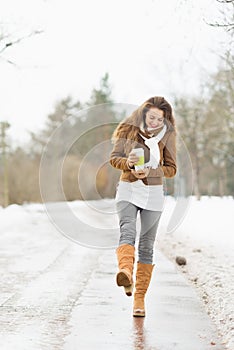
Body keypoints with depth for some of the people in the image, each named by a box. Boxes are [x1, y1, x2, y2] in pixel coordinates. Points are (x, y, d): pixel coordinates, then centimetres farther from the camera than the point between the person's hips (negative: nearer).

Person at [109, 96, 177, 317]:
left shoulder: (167, 136, 0)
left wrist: (150, 171, -18)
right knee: (127, 231, -27)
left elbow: (171, 169, 1)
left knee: (146, 246, 1)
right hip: (128, 190, -1)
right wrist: (127, 162, -21)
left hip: (153, 193, 1)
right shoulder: (128, 129, 0)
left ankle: (139, 297, 8)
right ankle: (126, 272, -52)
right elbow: (114, 157, 2)